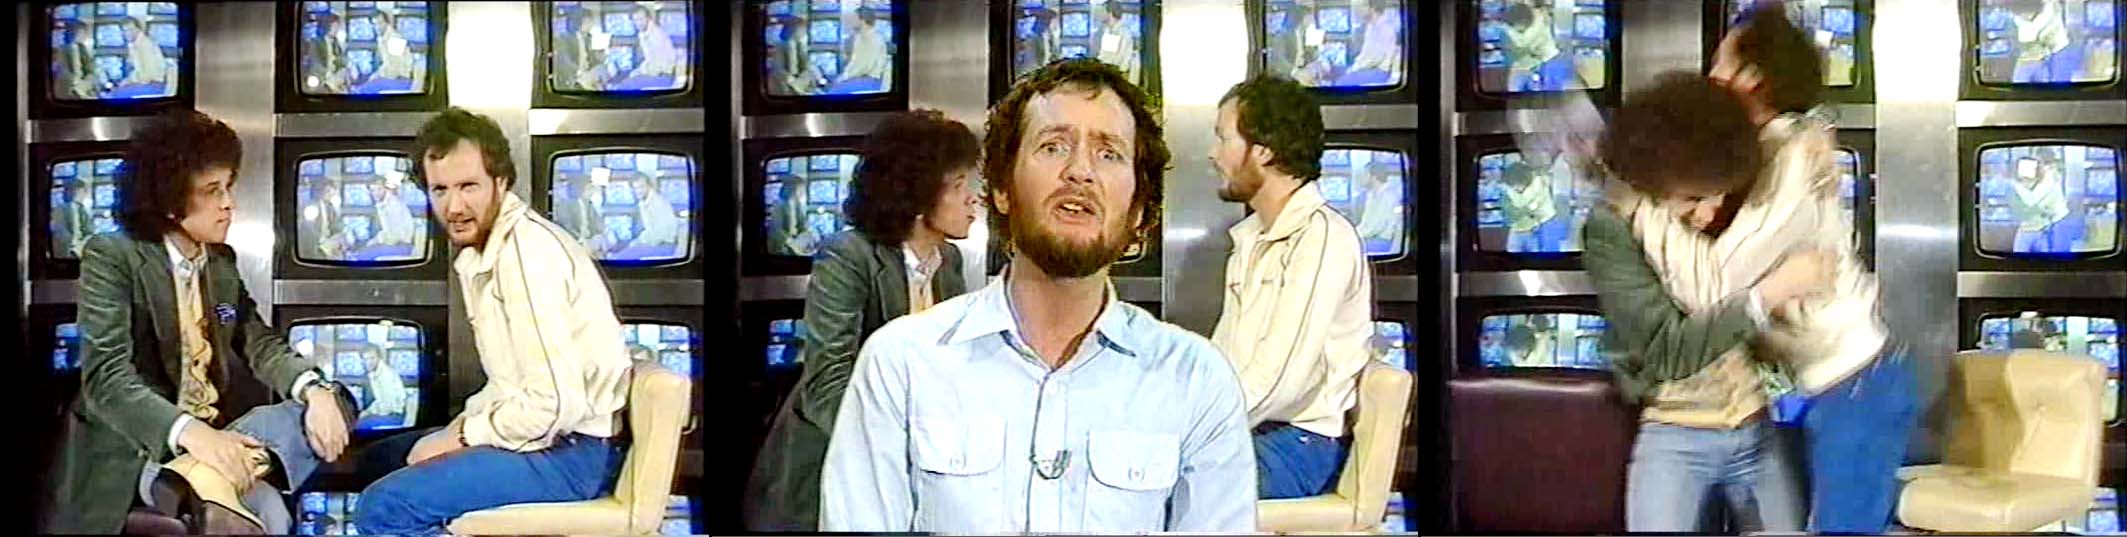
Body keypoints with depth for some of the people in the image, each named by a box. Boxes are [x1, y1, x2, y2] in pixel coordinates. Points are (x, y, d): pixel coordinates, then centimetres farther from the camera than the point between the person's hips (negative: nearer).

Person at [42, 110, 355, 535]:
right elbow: (107, 378, -20)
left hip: (211, 439, 9)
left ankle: (199, 480, -34)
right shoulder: (111, 257, -8)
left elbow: (260, 343, 8)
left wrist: (315, 390, -16)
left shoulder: (221, 262, 14)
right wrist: (192, 434, -38)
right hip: (134, 450, -9)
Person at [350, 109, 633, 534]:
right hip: (546, 433, 10)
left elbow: (556, 403, -26)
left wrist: (462, 434, -13)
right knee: (380, 460, 23)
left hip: (573, 451, -10)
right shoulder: (478, 251, 12)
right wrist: (461, 426, 4)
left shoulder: (527, 251, -20)